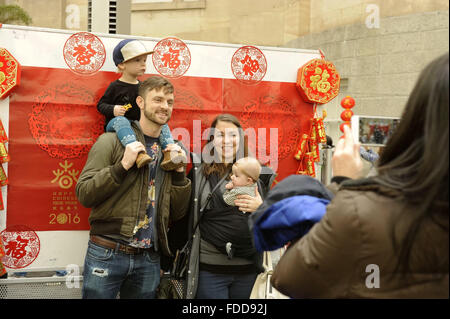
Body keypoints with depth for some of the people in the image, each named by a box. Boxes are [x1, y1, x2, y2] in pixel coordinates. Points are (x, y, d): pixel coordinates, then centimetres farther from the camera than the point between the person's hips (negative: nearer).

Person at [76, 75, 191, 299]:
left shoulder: (171, 151, 10)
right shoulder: (111, 141, -2)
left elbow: (178, 214, 9)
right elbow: (84, 195, -8)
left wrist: (179, 172, -3)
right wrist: (122, 166, -17)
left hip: (149, 260, 4)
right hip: (106, 254, -4)